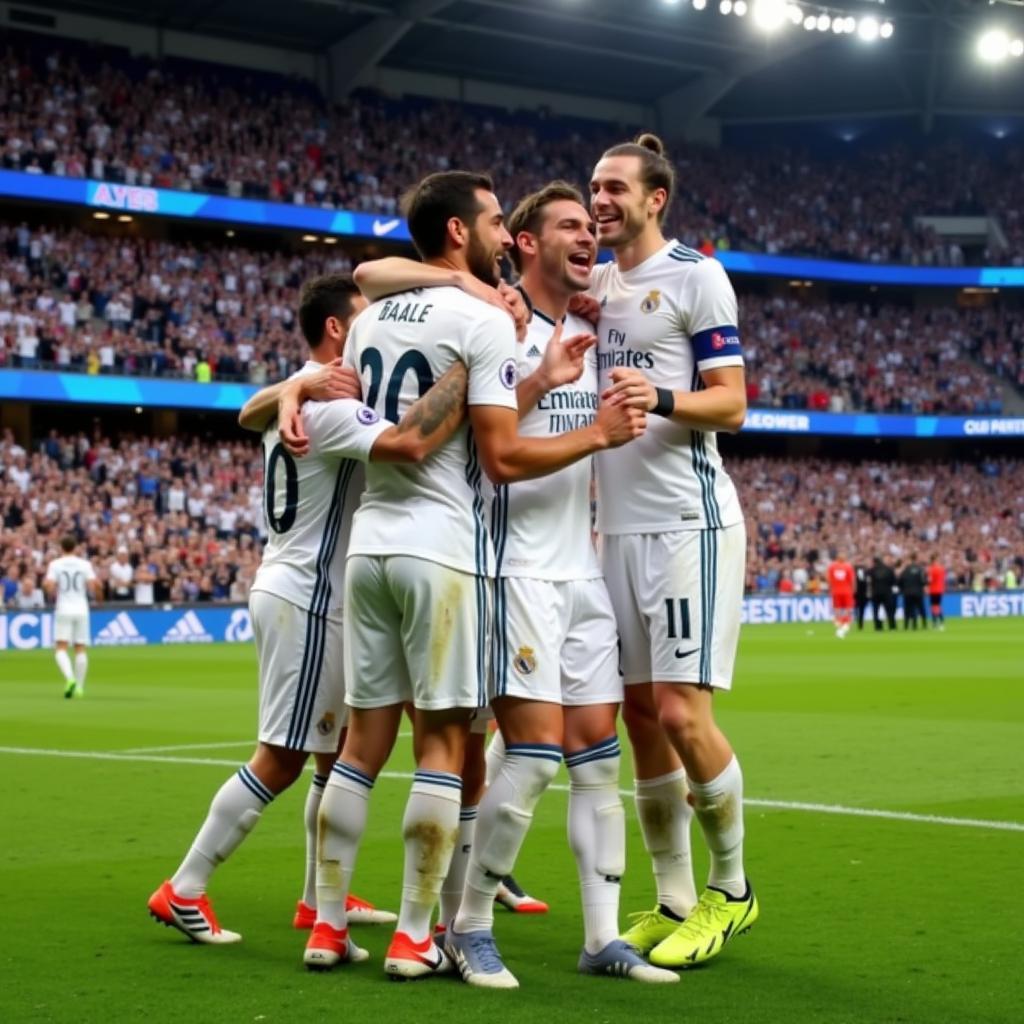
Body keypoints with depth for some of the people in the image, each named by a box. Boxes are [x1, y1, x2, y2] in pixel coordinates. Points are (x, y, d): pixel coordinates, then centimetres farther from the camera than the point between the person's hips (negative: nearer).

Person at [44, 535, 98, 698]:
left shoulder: (54, 564, -1)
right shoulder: (85, 564, 3)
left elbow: (49, 586, -12)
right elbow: (93, 586, -6)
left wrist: (52, 594, 10)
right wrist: (93, 592, 16)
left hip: (63, 610, -2)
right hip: (81, 610, 2)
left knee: (60, 649, -4)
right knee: (80, 649, 8)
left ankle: (69, 678, -28)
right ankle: (79, 686, 7)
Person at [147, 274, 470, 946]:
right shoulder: (328, 404, -19)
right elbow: (409, 443, -36)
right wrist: (471, 364, -32)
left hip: (303, 594, 10)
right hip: (306, 597, -10)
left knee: (338, 754, 15)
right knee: (282, 761, -4)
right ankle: (183, 892, 3)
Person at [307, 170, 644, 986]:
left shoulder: (371, 322, 13)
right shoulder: (483, 321, -9)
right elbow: (503, 458, -14)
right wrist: (598, 435, -3)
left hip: (369, 543, 7)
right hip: (442, 550, -7)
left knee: (365, 740, 10)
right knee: (442, 741, 0)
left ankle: (328, 926, 11)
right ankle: (415, 939, 2)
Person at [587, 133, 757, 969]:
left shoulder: (695, 276, -3)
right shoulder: (594, 284, 16)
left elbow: (731, 402, -7)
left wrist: (661, 398, -26)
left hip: (688, 522, -7)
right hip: (618, 525, 7)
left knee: (682, 713, -10)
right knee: (642, 718, 6)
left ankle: (731, 889, 8)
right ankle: (674, 902, 14)